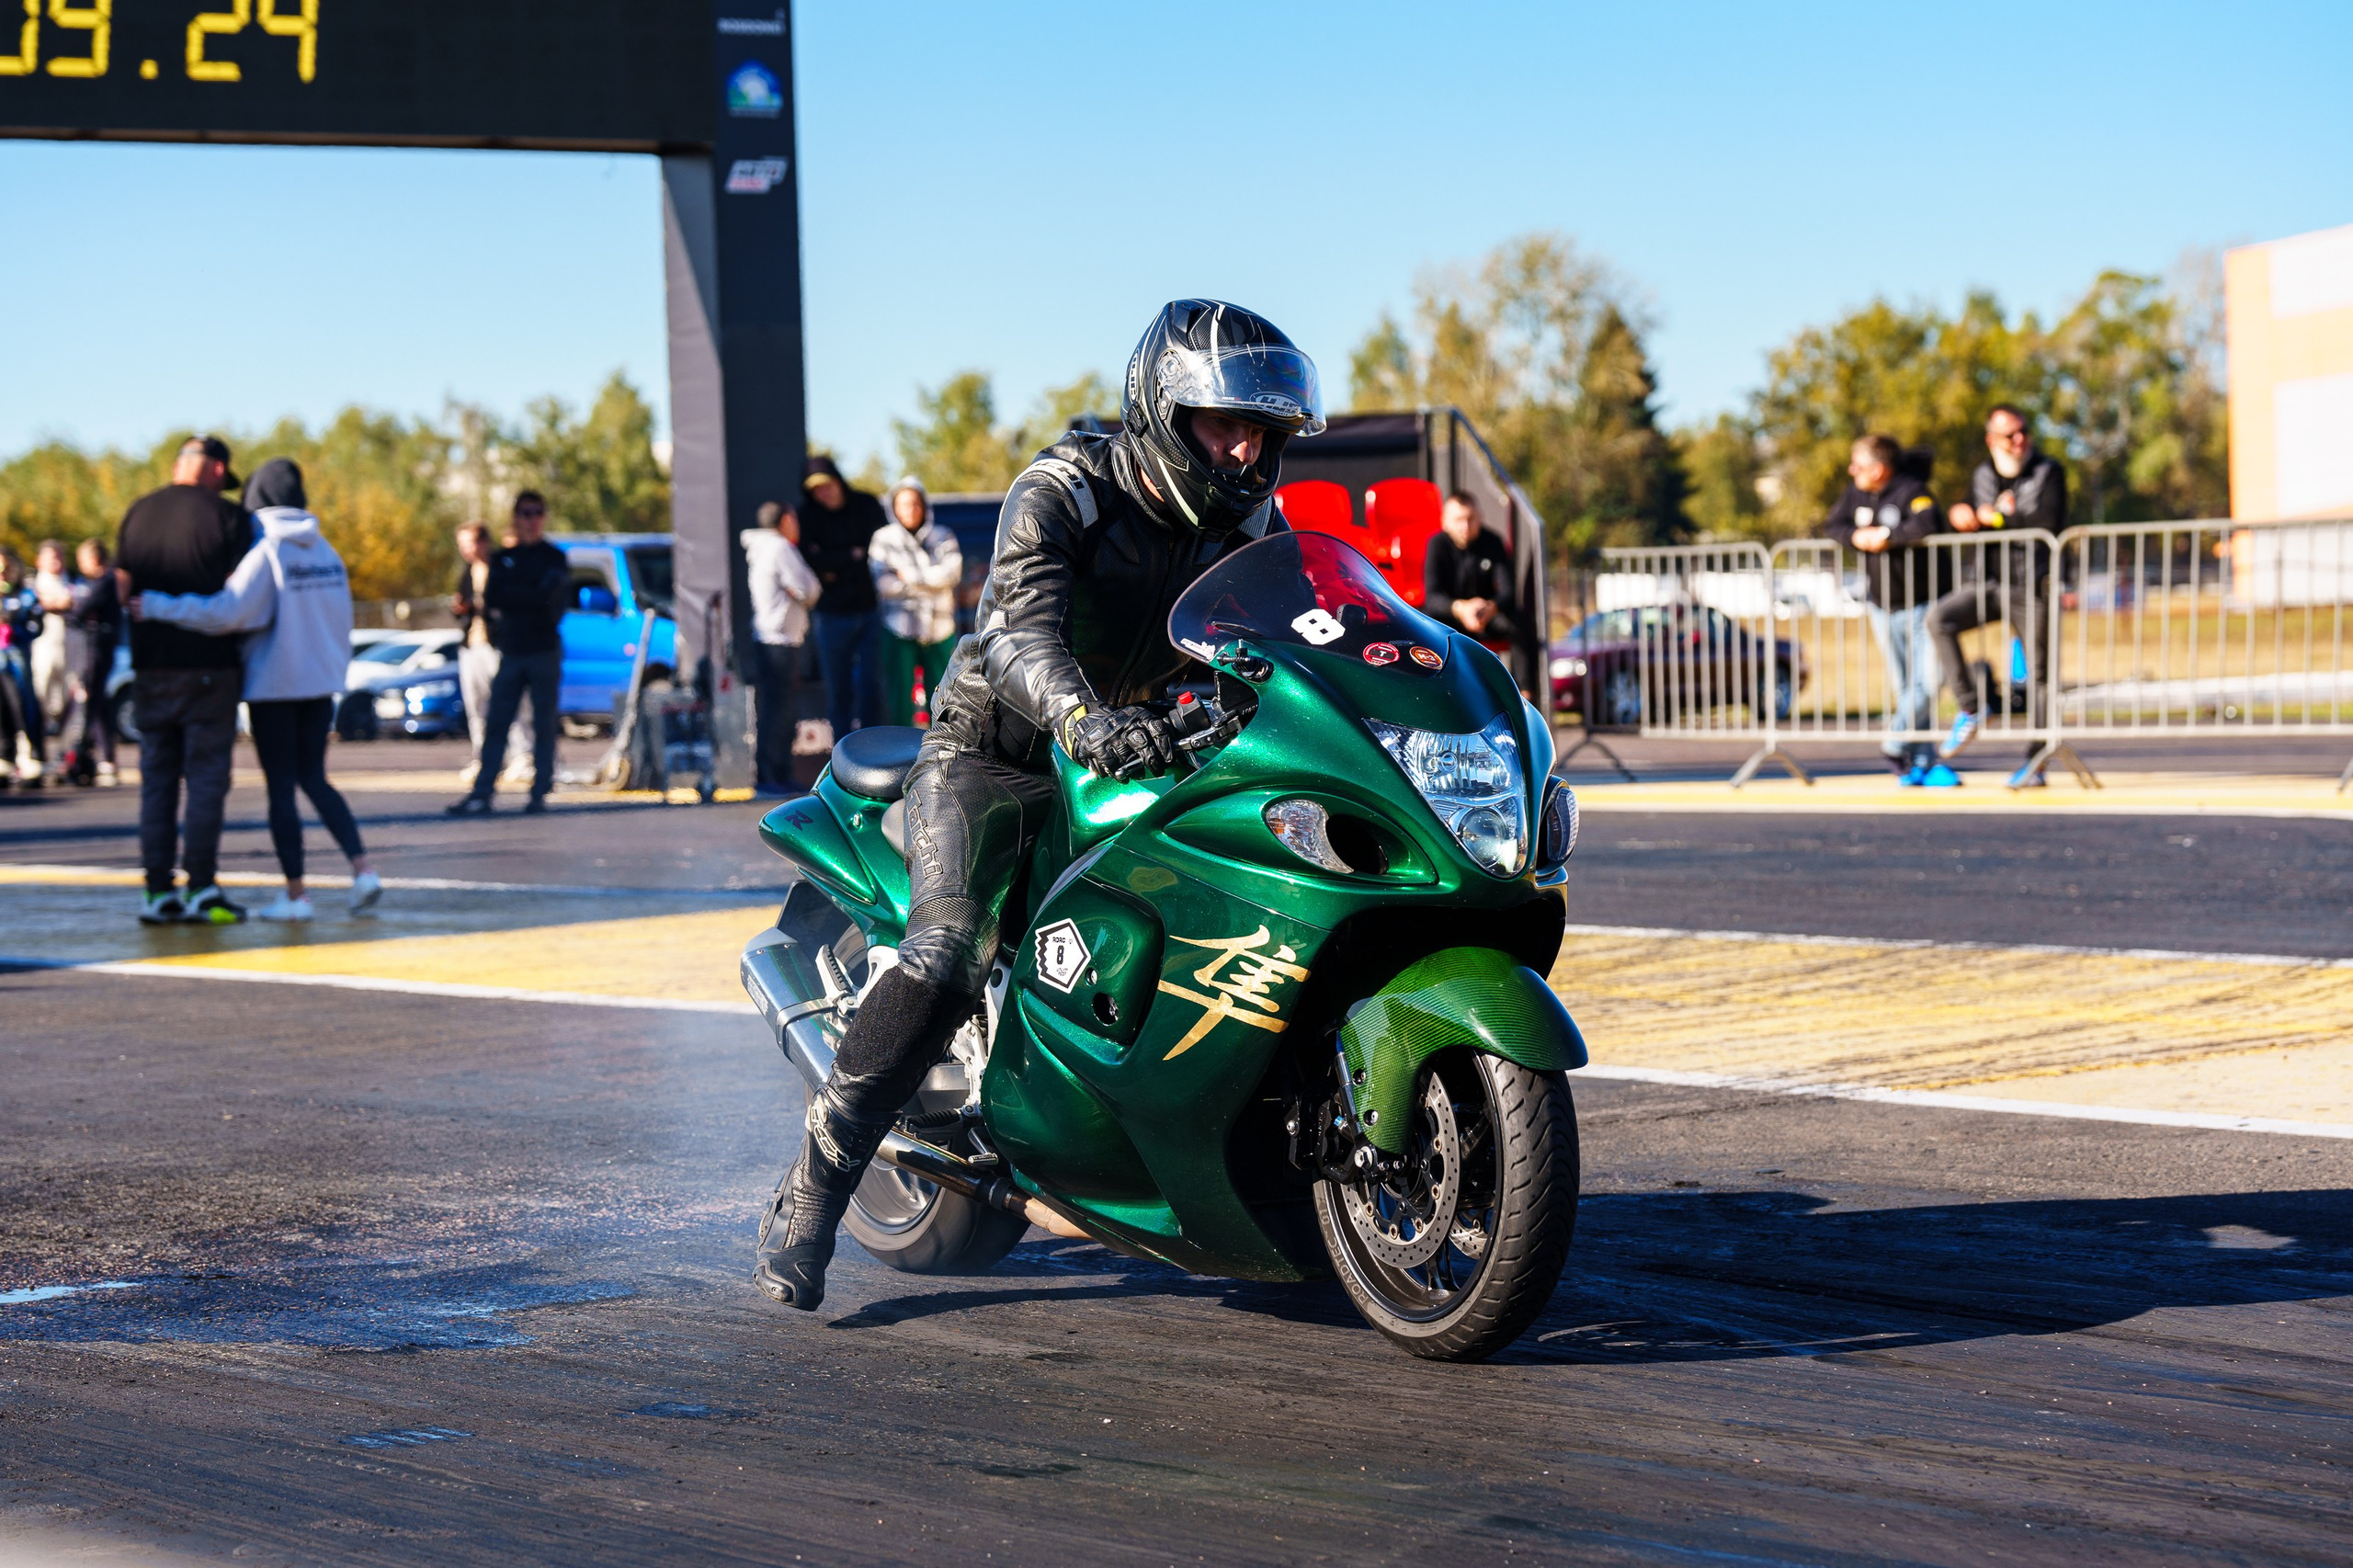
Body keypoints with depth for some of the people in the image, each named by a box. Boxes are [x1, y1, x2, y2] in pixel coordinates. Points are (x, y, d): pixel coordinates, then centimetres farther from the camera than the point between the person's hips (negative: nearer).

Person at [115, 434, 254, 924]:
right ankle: (201, 888, -4)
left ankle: (158, 892, 6)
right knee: (207, 777, 0)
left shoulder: (139, 513, 7)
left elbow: (123, 585, 8)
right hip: (209, 664, -4)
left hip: (151, 664, 4)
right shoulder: (229, 517, -7)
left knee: (157, 778, 8)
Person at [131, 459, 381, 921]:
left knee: (281, 788, 3)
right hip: (321, 683, 6)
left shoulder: (266, 553, -14)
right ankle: (362, 867, 1)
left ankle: (296, 894, 4)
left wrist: (158, 606, -18)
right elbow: (341, 620, 8)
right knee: (314, 779, 16)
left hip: (274, 686, -6)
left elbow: (228, 612, -23)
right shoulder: (327, 552, 4)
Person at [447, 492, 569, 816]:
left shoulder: (555, 558, 4)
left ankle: (540, 794, 1)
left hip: (544, 650, -3)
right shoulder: (502, 558, 15)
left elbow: (547, 598, -11)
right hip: (510, 651, 3)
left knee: (543, 725, -2)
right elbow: (490, 599, 2)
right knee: (495, 725, -1)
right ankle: (481, 792, -2)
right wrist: (528, 599, -8)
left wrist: (508, 596, -5)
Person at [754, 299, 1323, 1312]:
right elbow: (1020, 628, -36)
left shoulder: (1250, 524, 0)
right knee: (950, 952, -26)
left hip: (1140, 758, 6)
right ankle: (809, 1193, -21)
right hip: (995, 752, -6)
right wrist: (1085, 717, -55)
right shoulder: (1063, 491, -19)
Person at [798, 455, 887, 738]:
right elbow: (809, 559, -11)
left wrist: (834, 571, -7)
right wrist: (852, 556, -8)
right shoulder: (809, 517, 2)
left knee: (871, 686, -1)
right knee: (838, 690, -1)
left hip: (870, 608, 1)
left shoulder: (867, 507, 4)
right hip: (833, 616, 0)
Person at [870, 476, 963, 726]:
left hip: (939, 628, 1)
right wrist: (929, 580, -9)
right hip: (900, 629, -1)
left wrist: (908, 576, -9)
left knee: (941, 696, 1)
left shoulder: (941, 537, 8)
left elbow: (951, 573, -8)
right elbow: (883, 584, -7)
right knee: (900, 700, -2)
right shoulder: (884, 538, 5)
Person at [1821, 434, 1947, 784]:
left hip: (1921, 604, -6)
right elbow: (1831, 526, 6)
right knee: (1902, 687, 7)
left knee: (1926, 683, -13)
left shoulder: (1911, 492, -15)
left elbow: (1926, 526, -32)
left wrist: (1887, 536, -22)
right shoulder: (1856, 492, 7)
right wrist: (1855, 537, -13)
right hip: (1883, 607, 6)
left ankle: (1895, 744, 5)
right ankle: (1922, 763, 11)